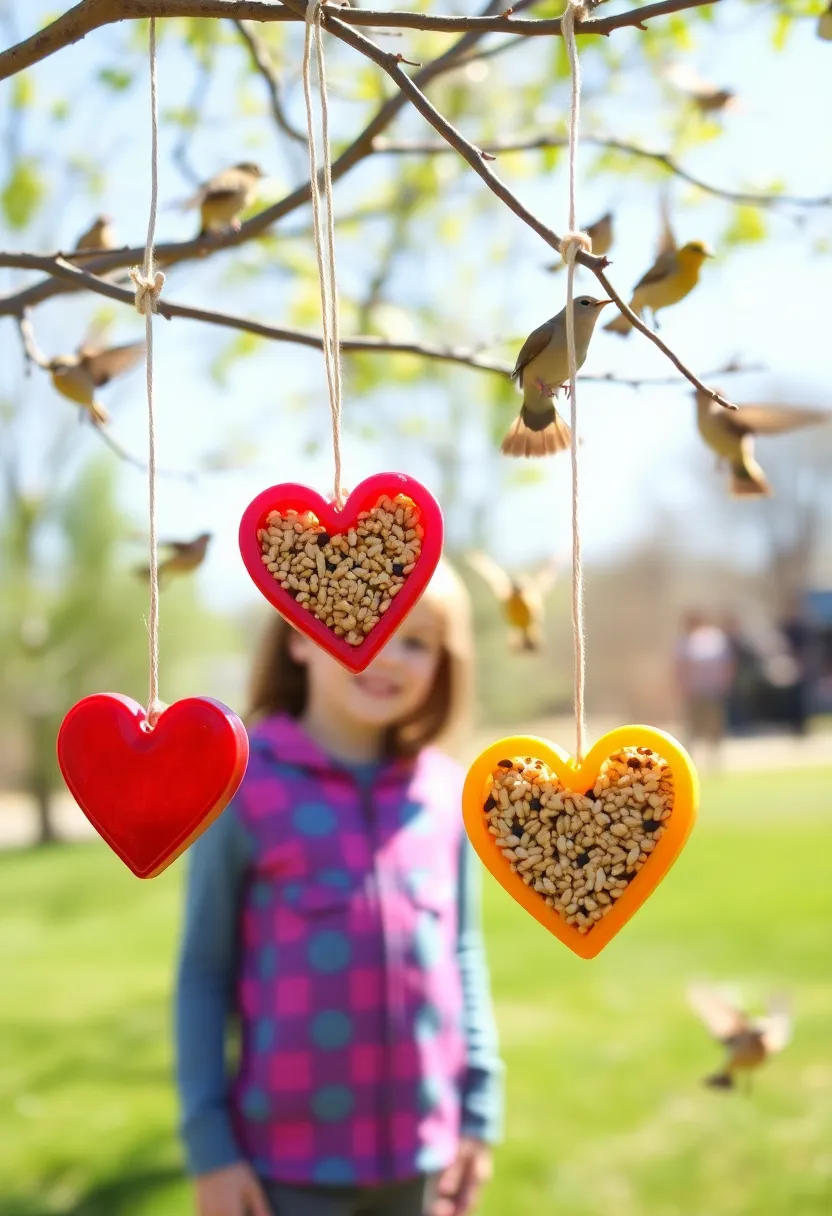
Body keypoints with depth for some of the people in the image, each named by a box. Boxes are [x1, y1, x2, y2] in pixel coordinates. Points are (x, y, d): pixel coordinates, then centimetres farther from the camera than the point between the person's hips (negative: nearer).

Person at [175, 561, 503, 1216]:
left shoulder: (447, 793, 0)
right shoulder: (244, 789, -10)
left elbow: (462, 954, 8)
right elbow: (204, 973, -6)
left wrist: (480, 1111, 8)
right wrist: (210, 1145, -7)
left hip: (416, 1148, 4)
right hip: (291, 1153, -4)